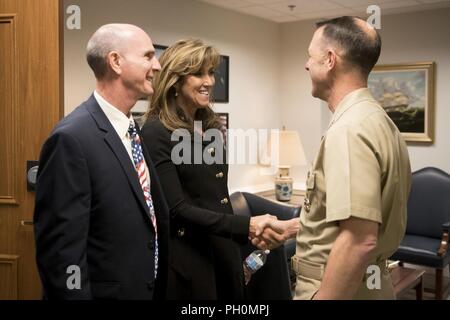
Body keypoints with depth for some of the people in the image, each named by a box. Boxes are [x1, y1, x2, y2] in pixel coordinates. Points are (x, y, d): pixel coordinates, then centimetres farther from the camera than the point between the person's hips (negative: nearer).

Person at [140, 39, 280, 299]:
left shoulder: (209, 127, 8)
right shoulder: (157, 133, -15)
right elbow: (177, 209, -19)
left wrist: (245, 236, 15)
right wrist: (246, 227, -24)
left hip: (225, 253, 7)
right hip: (187, 263, -7)